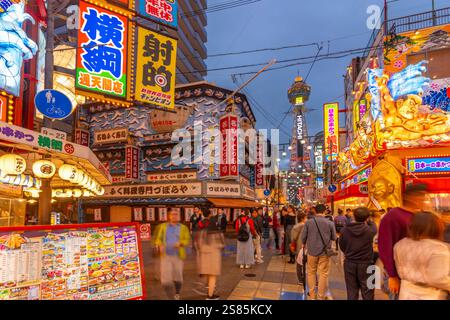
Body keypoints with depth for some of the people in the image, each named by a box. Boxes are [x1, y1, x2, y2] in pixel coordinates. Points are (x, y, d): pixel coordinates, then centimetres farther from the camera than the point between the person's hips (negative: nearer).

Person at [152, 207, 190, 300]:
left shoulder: (183, 228, 4)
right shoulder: (163, 226, 6)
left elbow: (187, 240, -4)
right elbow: (158, 239, 3)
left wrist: (180, 243, -24)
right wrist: (160, 246, -19)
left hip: (178, 257, 0)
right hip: (166, 256, 0)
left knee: (178, 278, 9)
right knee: (166, 279, -10)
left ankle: (177, 294, 38)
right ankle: (171, 298, 3)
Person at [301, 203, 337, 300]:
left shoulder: (308, 222, -10)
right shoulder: (330, 223, -11)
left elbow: (303, 237, -4)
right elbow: (334, 238, 0)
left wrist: (305, 244, 18)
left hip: (312, 251, 1)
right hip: (324, 252, -1)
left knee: (311, 272, 16)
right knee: (323, 274, 9)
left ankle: (312, 295, 24)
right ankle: (321, 296, 17)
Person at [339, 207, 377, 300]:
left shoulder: (345, 229, -10)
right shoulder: (369, 230, -16)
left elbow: (342, 245, 0)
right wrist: (368, 221, 28)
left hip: (349, 263, 2)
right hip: (366, 264, -2)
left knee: (351, 292, 12)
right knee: (367, 292, 11)